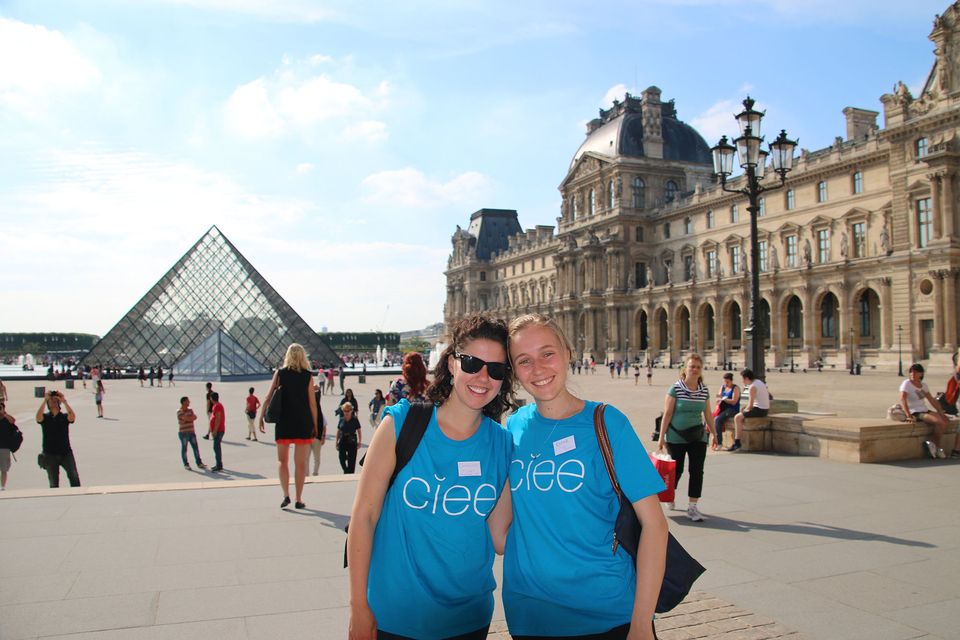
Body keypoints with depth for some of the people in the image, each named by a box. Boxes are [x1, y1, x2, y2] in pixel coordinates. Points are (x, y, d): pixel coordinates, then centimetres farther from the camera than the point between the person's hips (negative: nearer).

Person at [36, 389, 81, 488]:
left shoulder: (65, 417, 3)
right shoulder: (45, 417, 4)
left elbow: (72, 417, -19)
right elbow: (38, 417, -19)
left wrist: (64, 401, -25)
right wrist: (45, 400, -23)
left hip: (66, 452, -1)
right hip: (50, 454, 1)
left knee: (74, 476, -15)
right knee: (54, 483, 5)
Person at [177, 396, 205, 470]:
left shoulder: (190, 410, 10)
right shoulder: (179, 411, -12)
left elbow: (195, 417, -6)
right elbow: (188, 419, -22)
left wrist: (190, 418, -18)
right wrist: (192, 417, -3)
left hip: (191, 432, 6)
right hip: (183, 433, -6)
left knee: (195, 448, 5)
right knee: (184, 449, 3)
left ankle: (199, 463, 10)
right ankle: (186, 465, 13)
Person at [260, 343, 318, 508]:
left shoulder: (280, 373, 1)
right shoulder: (308, 376, -2)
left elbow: (268, 398, -3)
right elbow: (312, 404, -3)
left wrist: (261, 417, 6)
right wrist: (315, 426, 4)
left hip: (283, 422, 1)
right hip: (303, 423, 0)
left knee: (282, 460, 14)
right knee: (300, 463, 6)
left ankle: (286, 495, 1)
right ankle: (298, 500, 10)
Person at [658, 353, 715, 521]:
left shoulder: (704, 391, 3)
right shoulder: (675, 389, -10)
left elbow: (708, 414, 12)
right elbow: (667, 414, -9)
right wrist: (661, 437, -9)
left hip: (698, 437, 3)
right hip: (676, 437, -3)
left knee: (697, 471, -2)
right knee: (676, 470, 8)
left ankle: (692, 507, 8)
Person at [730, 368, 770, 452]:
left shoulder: (752, 387, -18)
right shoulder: (759, 381, 12)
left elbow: (750, 406, -22)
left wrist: (745, 410, 1)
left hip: (759, 410, -10)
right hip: (765, 409, 10)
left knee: (737, 417, -12)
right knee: (741, 415, 22)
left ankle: (737, 443, -13)